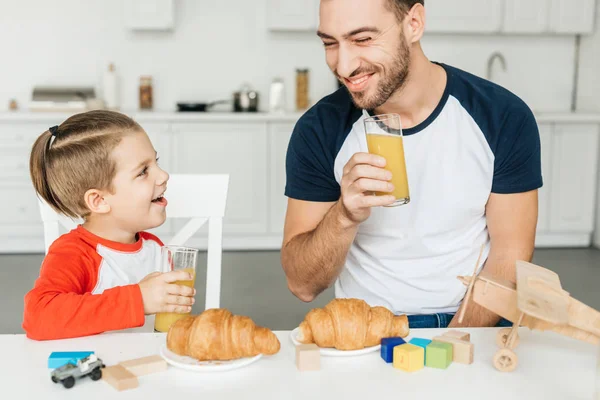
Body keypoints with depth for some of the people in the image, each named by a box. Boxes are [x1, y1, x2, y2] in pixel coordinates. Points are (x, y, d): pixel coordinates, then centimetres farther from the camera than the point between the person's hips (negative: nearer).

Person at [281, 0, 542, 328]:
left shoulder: (504, 118, -9)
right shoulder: (318, 130, -8)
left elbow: (509, 258, -4)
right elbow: (302, 285, -7)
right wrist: (344, 217, -26)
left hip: (473, 334, 1)